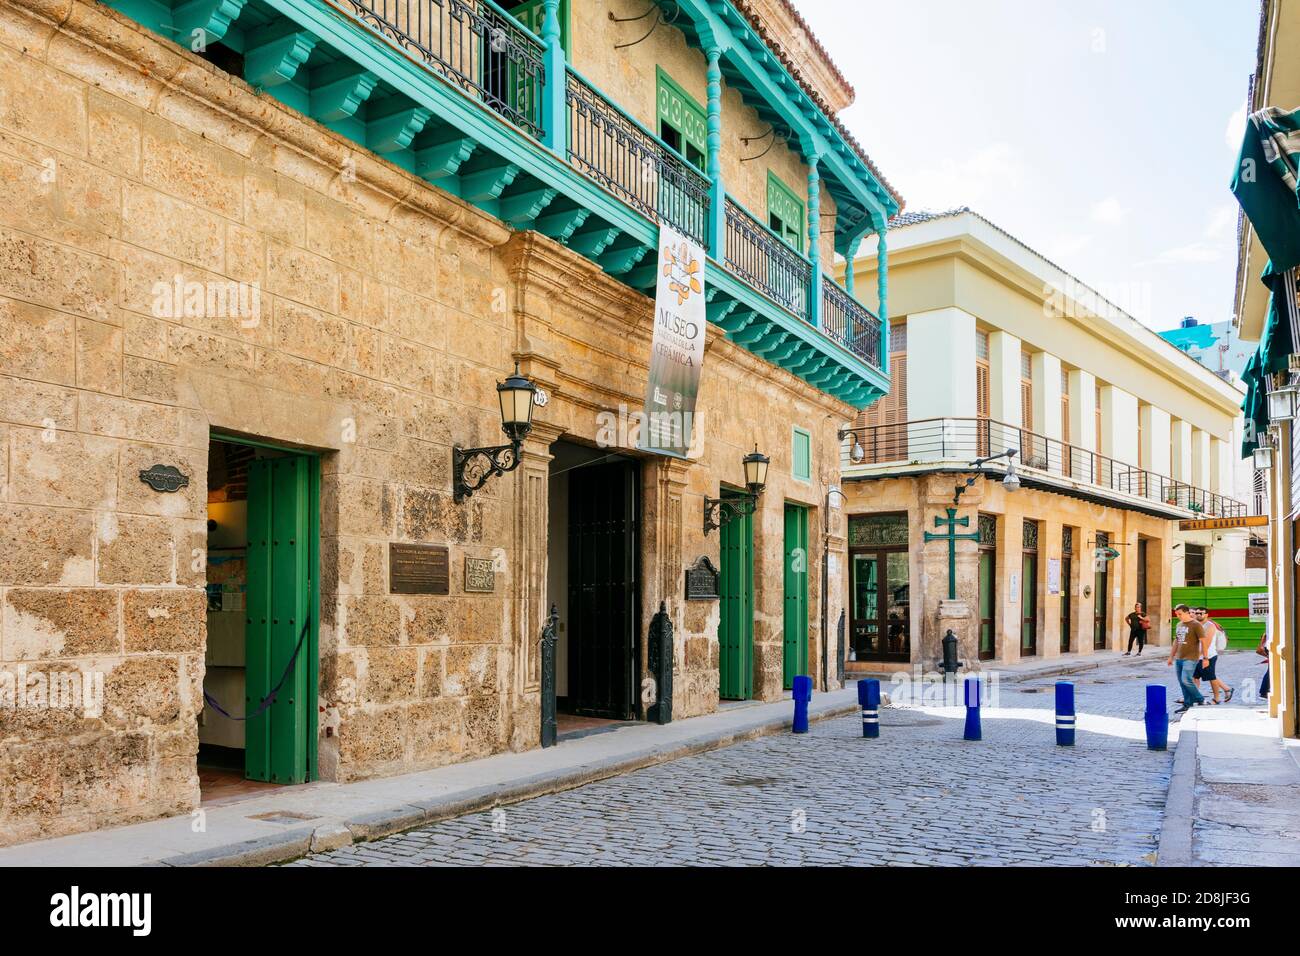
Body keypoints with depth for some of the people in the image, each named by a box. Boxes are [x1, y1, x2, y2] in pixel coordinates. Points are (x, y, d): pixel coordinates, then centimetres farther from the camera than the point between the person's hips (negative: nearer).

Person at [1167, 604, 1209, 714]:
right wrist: (1171, 657, 21)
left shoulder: (1196, 625, -7)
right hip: (1178, 658, 8)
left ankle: (1200, 700, 3)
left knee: (1186, 680, -15)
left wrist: (1205, 658, -13)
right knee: (1182, 682, 6)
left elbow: (1203, 642, -9)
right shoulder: (1179, 625, 15)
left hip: (1190, 659, -8)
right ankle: (1187, 704, 13)